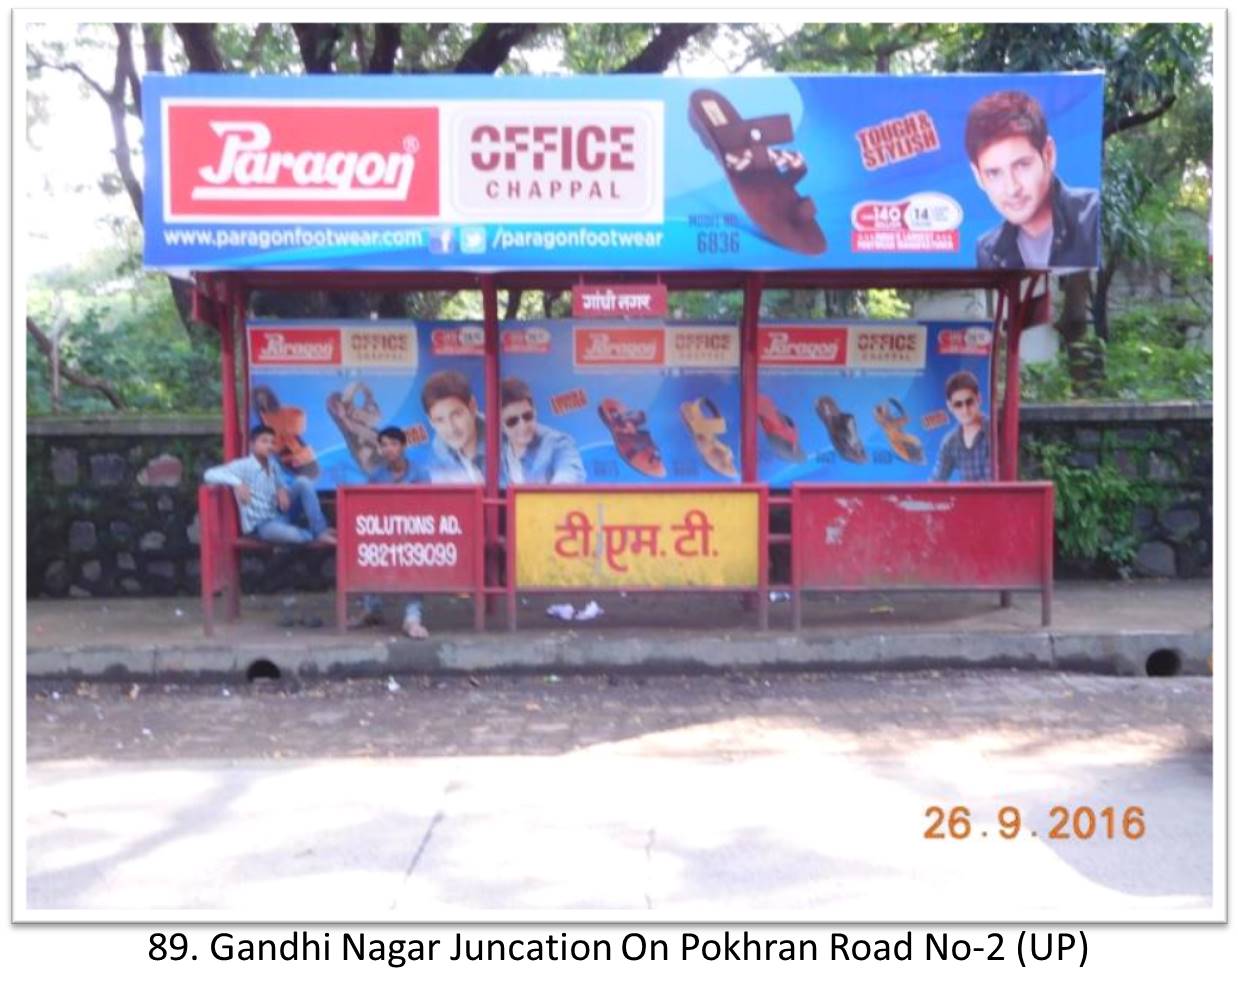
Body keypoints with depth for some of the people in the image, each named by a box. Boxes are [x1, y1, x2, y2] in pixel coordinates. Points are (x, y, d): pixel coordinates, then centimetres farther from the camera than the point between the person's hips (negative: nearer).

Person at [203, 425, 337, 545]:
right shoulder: (243, 466, -11)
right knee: (287, 534, -42)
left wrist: (282, 491, -5)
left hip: (280, 515, 7)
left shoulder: (273, 465, 8)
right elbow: (210, 475, -21)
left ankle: (321, 532, -19)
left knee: (302, 482, -12)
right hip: (261, 525, -7)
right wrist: (237, 482, -36)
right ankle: (317, 537, -15)